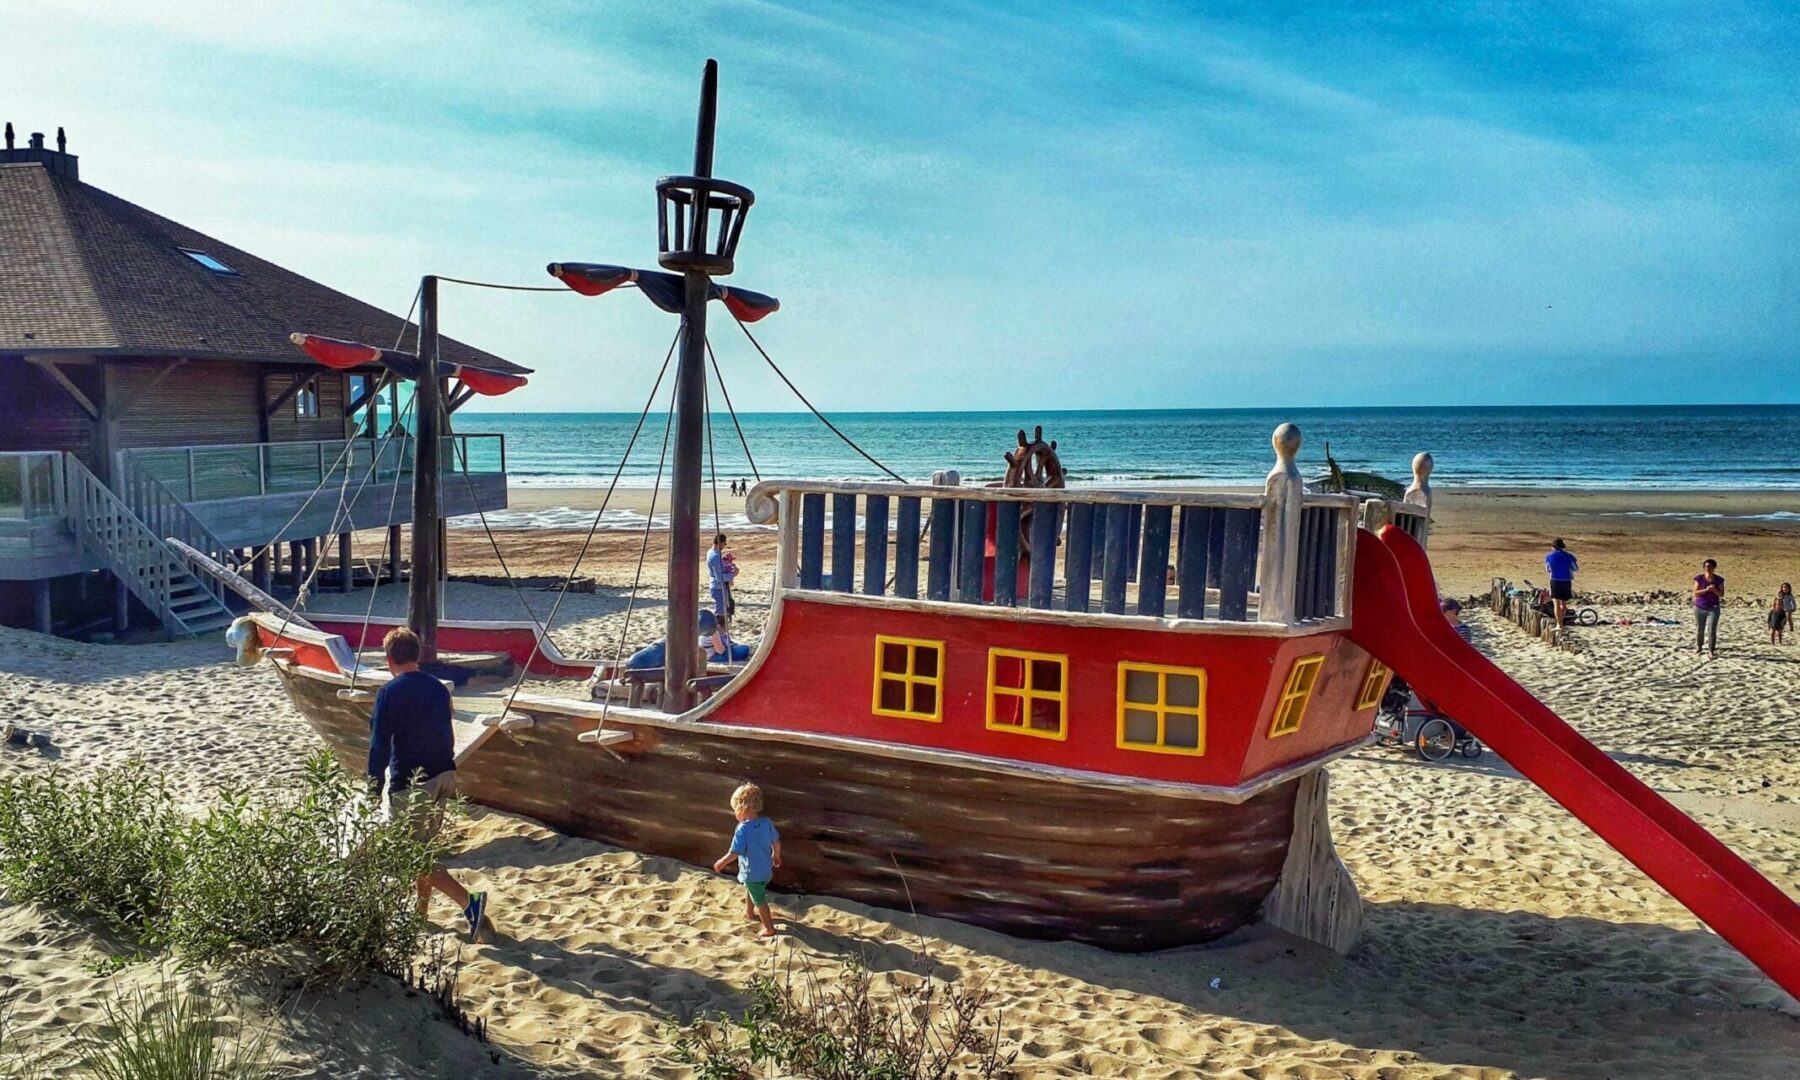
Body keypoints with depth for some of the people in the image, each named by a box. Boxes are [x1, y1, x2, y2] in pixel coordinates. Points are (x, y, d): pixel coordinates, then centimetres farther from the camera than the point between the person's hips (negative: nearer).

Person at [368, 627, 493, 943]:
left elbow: (379, 745, -15)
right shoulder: (438, 688, 8)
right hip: (443, 777, 7)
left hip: (409, 784, -7)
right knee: (425, 846, 21)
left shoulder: (389, 693, -13)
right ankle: (420, 913, 30)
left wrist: (374, 789, -8)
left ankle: (468, 902, -18)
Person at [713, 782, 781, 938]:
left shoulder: (743, 829, -28)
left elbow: (735, 853, -24)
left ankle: (769, 928, 23)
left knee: (759, 901, 11)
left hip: (752, 874, -7)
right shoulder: (767, 823, -9)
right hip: (766, 871, 7)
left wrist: (721, 863, -6)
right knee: (749, 890, 33)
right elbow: (776, 841, 5)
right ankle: (749, 912, 54)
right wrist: (776, 856, 25)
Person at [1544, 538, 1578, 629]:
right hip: (1566, 581, 1)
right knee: (1564, 603, 17)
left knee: (1556, 603, -1)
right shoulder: (1569, 556, -2)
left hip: (1555, 581, -1)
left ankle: (1559, 624, -7)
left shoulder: (1549, 557, -1)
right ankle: (1560, 621, 26)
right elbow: (1576, 568, 12)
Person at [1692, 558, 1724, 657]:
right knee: (1699, 630, 13)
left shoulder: (1718, 580, -3)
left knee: (1712, 630, -8)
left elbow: (1722, 594, -2)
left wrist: (1714, 590, -21)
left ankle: (1711, 650, -3)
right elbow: (1695, 593, -7)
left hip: (1713, 608, -1)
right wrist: (1706, 590, -22)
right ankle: (1698, 648, 30)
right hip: (1699, 608, 1)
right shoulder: (1699, 578, -4)